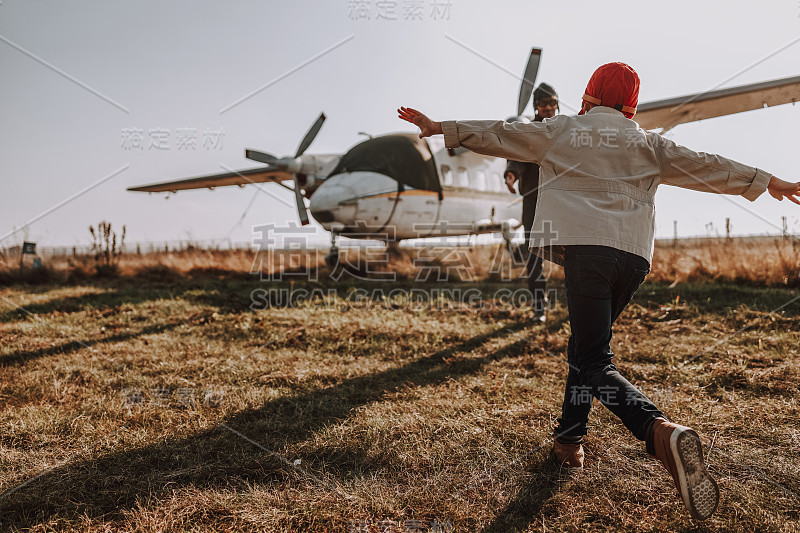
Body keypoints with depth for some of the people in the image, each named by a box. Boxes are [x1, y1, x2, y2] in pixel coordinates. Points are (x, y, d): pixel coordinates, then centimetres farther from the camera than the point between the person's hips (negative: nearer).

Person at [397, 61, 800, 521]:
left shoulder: (561, 130, 14)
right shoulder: (649, 144, 21)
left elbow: (498, 134, 13)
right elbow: (704, 166, 23)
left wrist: (441, 129, 20)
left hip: (584, 246, -4)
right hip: (635, 255, 5)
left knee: (594, 360, -7)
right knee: (587, 345, 19)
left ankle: (661, 431, -30)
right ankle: (569, 440, 25)